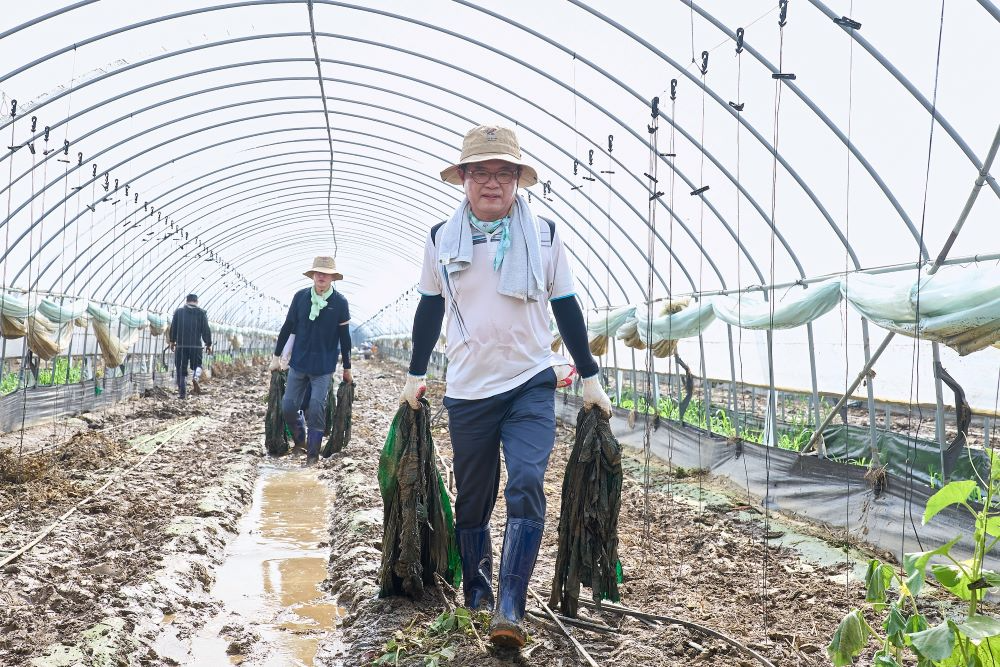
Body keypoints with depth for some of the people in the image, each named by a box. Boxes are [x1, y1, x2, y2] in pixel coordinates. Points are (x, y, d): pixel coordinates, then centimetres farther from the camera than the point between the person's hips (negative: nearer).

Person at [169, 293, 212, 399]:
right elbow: (206, 330, 2)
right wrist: (208, 344, 9)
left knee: (181, 369, 6)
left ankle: (182, 392, 4)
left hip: (181, 345, 1)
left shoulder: (178, 311, 6)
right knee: (196, 365, 15)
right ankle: (196, 378, -17)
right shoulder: (201, 313, 3)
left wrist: (172, 341, 21)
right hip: (196, 345, 0)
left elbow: (173, 328, 9)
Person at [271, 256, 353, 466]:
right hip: (298, 363, 3)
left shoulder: (340, 302, -7)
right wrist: (276, 356, 10)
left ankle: (313, 453, 8)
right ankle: (300, 439, 31)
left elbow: (344, 337, -1)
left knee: (316, 408, -7)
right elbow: (288, 327, 7)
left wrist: (347, 368, 4)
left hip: (324, 366, -2)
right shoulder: (300, 297, -2)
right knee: (288, 407, 4)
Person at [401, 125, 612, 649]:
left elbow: (566, 309, 7)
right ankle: (476, 594, 26)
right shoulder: (441, 239, 3)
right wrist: (415, 375, 16)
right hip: (467, 390, 2)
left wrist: (590, 378, 8)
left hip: (531, 386, -1)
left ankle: (510, 608, -12)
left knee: (527, 486, -16)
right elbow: (429, 310, 14)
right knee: (473, 499, 9)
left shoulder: (544, 235, 0)